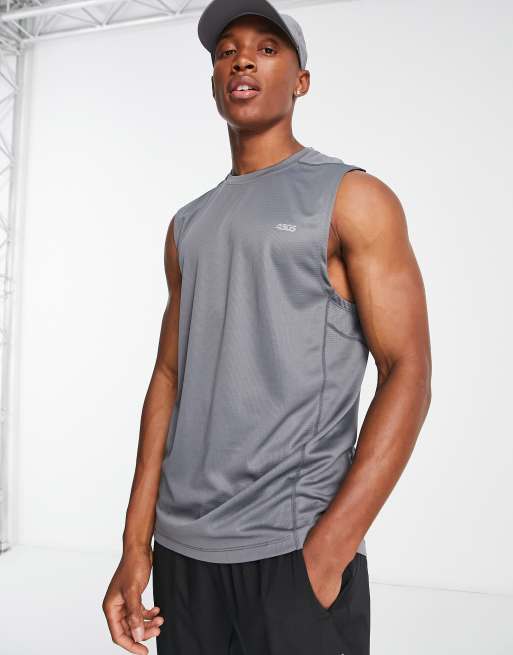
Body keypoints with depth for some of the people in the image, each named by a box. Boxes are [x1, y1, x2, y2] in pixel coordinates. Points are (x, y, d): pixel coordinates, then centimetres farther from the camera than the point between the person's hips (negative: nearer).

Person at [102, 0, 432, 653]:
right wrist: (136, 544, 5)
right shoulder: (187, 225, 13)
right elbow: (169, 376, 10)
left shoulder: (353, 198, -2)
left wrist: (330, 549, -16)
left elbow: (408, 374, -9)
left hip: (295, 549, -4)